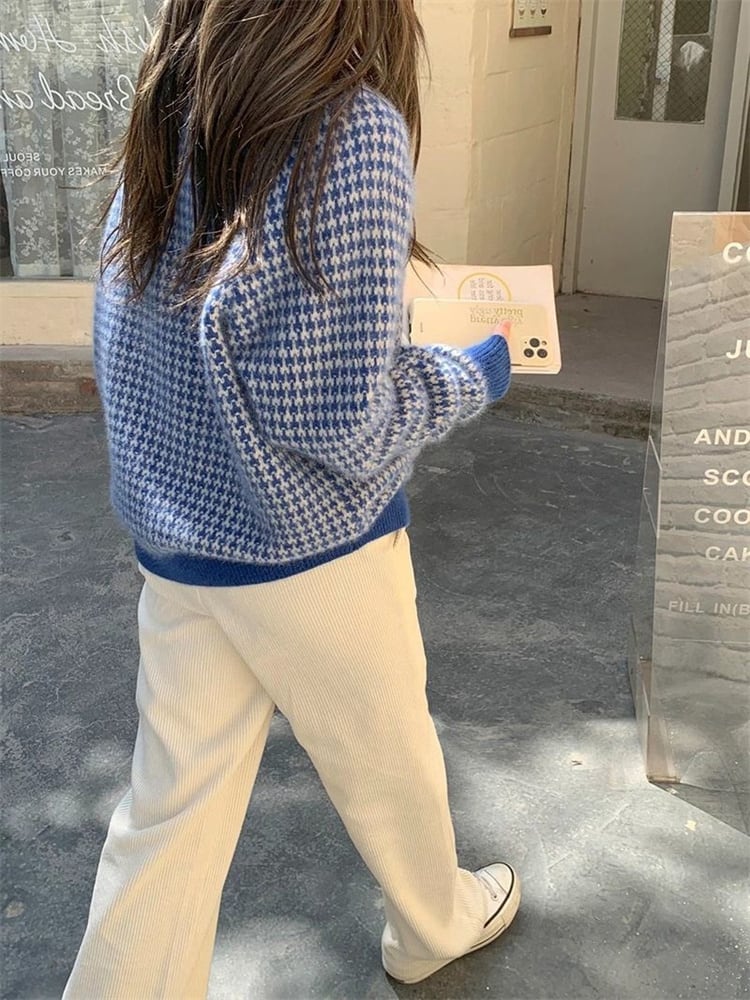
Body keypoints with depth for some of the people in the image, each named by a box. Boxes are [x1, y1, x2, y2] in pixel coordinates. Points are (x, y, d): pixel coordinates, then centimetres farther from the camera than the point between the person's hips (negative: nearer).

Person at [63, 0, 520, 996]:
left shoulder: (168, 126, 1)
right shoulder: (354, 128, -20)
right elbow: (344, 418, -23)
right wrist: (473, 375, -5)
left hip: (174, 540, 6)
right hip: (311, 544, -5)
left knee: (173, 803, 16)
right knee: (386, 762, 21)